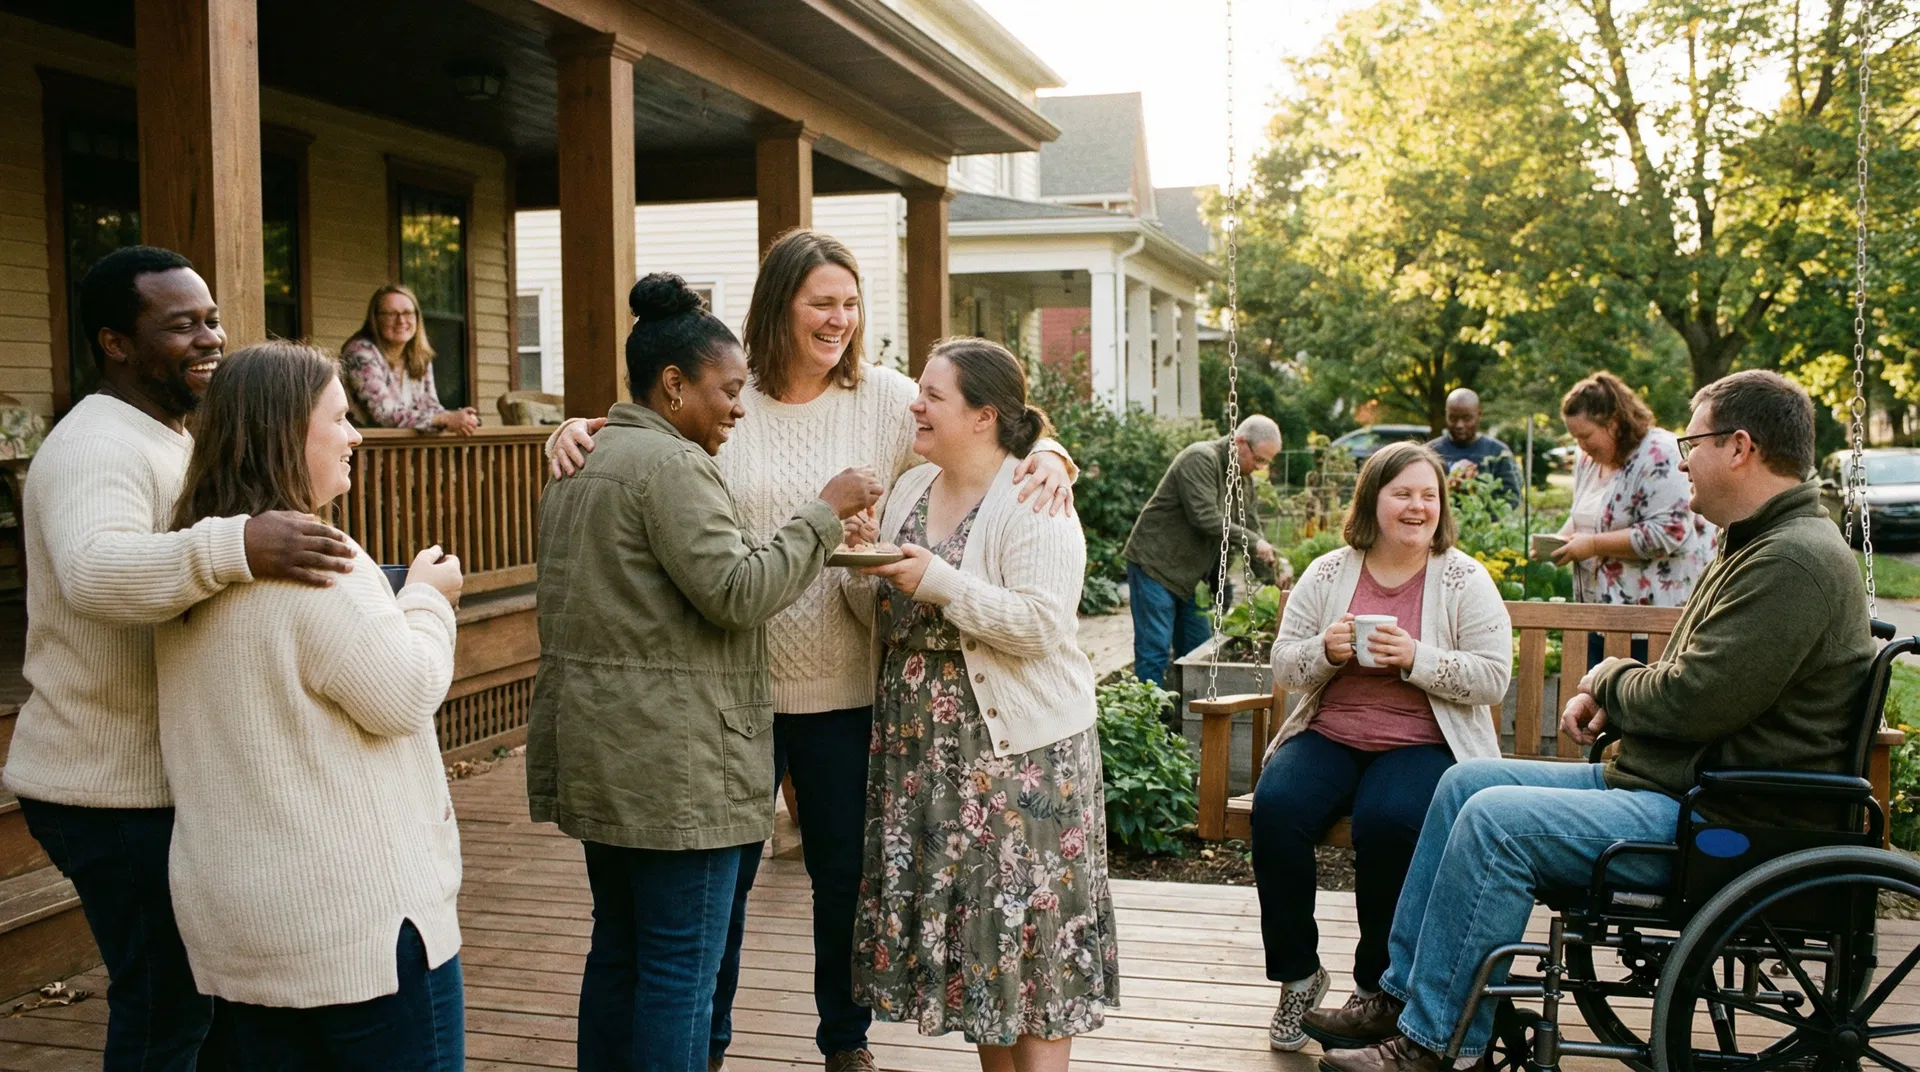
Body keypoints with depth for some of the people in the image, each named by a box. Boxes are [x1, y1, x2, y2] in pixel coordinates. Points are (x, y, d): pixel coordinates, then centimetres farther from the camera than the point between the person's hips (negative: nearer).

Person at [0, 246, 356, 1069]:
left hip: (158, 779, 10)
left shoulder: (162, 440, 15)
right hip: (119, 793, -10)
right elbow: (96, 570, -40)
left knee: (181, 997, 17)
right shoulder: (96, 446, -19)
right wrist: (237, 546, -54)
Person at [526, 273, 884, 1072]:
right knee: (681, 969, -2)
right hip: (673, 761, -10)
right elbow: (737, 591, -21)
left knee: (618, 948, 17)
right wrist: (826, 510, -14)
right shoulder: (670, 463, -15)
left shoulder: (585, 465, 17)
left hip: (602, 758, 10)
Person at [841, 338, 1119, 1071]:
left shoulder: (1033, 504, -11)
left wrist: (940, 582, -24)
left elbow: (1040, 624, -22)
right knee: (958, 907, 13)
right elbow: (884, 615, 13)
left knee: (1025, 913, -2)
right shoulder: (910, 490, 10)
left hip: (1017, 744, -7)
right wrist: (866, 572, -7)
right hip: (921, 741, 7)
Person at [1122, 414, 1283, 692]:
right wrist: (1252, 541, -21)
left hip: (1190, 575, 9)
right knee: (1154, 651, -9)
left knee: (1198, 651, 9)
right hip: (1154, 565, -9)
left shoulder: (1244, 480, 10)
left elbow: (1252, 528, 14)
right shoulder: (1201, 459, -19)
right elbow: (1205, 518, -27)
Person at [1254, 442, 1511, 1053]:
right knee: (1275, 808, -27)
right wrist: (1326, 650, -12)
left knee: (1386, 820, -33)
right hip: (1328, 735, 3)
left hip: (1422, 744, -2)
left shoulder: (1464, 579, 2)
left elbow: (1493, 678, -5)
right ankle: (1298, 975, -6)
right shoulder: (1328, 573, 9)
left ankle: (1377, 983, -8)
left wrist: (1416, 657, -18)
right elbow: (1283, 666, 9)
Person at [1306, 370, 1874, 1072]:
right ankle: (1403, 995, 8)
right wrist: (1608, 698, 5)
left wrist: (1612, 678, -4)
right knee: (1468, 782, 6)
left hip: (1721, 826, -11)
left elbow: (1691, 703, -25)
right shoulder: (1758, 546, 17)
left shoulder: (1793, 561, -20)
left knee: (1496, 819, -23)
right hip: (1664, 781, 11)